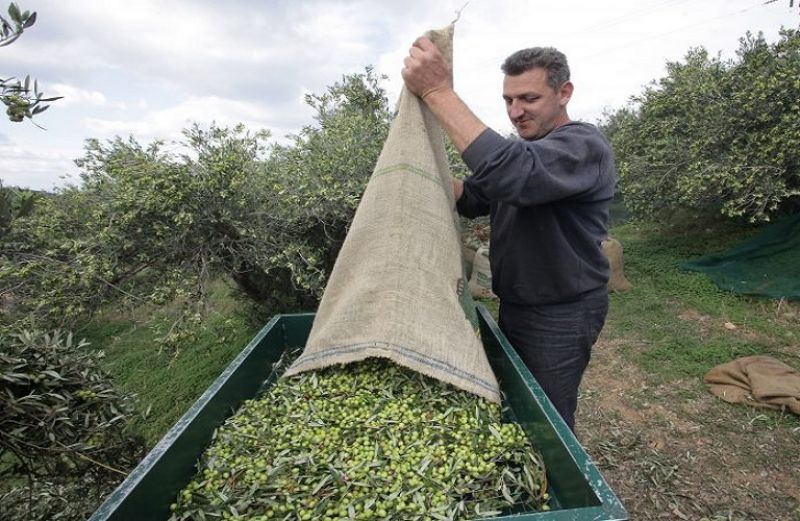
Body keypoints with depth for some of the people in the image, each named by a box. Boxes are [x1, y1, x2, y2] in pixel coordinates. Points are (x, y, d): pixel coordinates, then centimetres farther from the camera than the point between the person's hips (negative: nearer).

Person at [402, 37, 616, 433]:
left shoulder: (584, 145, -19)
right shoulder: (520, 148, 10)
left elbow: (510, 174, -40)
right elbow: (471, 200, 4)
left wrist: (439, 92, -38)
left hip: (561, 316, -8)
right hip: (515, 306, 9)